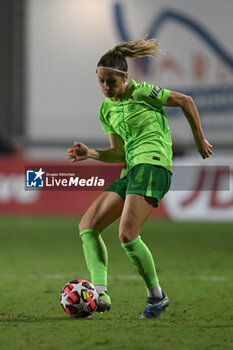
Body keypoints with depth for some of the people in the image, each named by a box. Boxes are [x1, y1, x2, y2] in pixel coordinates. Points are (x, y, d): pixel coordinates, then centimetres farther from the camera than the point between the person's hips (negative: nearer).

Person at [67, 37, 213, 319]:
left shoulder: (141, 92, -4)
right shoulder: (106, 110, 17)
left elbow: (185, 101, 2)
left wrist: (199, 139, 7)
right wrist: (89, 153, 6)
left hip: (153, 164, -9)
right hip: (130, 171, 9)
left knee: (127, 235, -21)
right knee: (87, 226, -4)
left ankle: (156, 295, -4)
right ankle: (100, 293, -15)